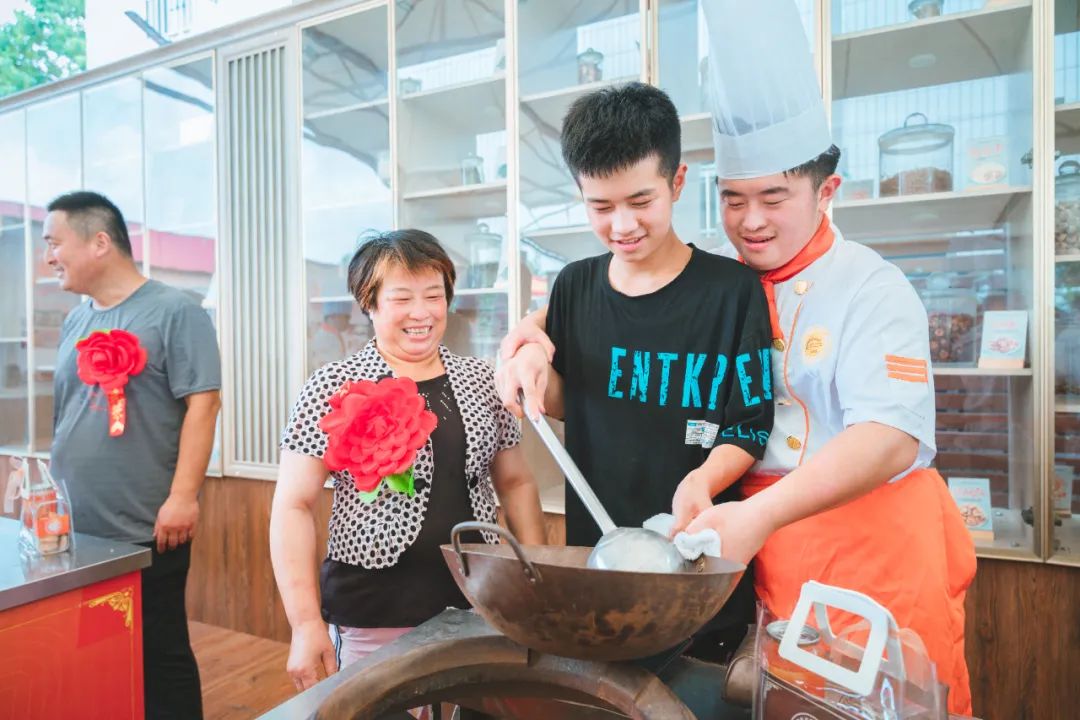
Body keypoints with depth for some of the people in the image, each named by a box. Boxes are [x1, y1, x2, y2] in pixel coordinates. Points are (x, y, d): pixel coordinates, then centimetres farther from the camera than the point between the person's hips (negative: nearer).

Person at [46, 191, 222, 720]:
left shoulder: (174, 311, -9)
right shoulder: (75, 322, 13)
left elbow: (202, 403, -16)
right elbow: (65, 416, 20)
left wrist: (182, 496, -20)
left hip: (146, 530, -7)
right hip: (73, 528, 7)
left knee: (159, 656, 6)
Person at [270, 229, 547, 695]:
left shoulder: (479, 380, 2)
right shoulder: (333, 388, -8)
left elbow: (516, 483, 9)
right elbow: (293, 507, -7)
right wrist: (306, 623, -12)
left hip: (480, 605, 4)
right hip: (373, 619, -3)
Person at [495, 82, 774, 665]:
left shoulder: (732, 290, -13)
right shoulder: (574, 287, 1)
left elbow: (749, 430, -9)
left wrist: (698, 485, -28)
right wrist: (536, 363, -9)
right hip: (590, 549, 4)